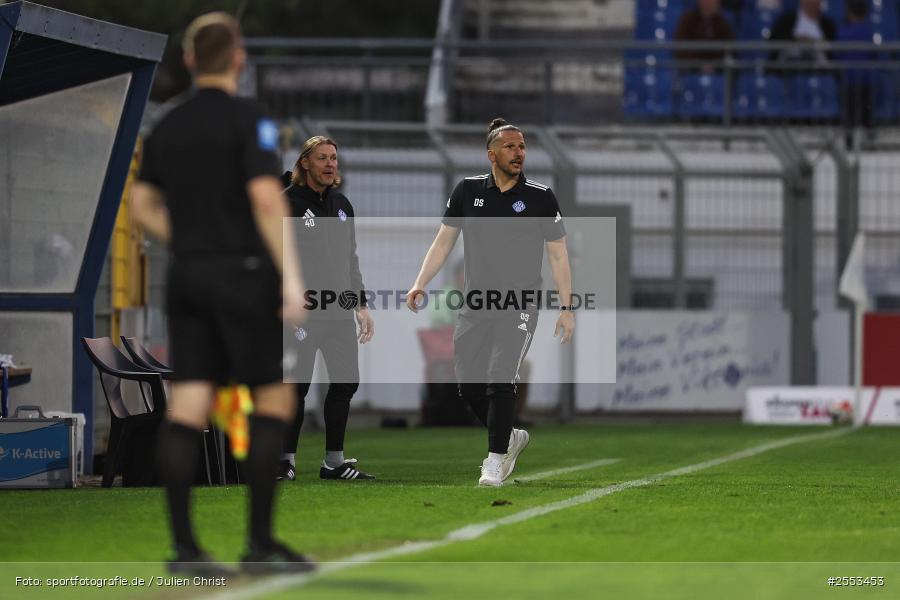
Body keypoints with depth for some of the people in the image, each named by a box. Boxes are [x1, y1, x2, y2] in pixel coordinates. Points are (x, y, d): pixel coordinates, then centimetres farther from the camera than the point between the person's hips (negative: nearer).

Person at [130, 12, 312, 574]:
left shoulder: (167, 127, 11)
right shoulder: (247, 118, -8)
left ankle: (184, 546, -3)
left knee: (188, 407, 1)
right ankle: (261, 543, 0)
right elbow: (267, 197, -17)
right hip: (244, 271, -6)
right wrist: (291, 276, -17)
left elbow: (143, 204, 17)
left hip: (187, 276, 6)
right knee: (273, 400, 3)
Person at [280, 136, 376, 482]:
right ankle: (286, 460, 2)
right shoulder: (288, 202, -5)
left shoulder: (342, 205, 17)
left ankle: (334, 462, 10)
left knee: (346, 382, 3)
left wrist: (361, 305, 19)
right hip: (302, 308, -7)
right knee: (298, 384, -7)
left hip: (339, 309, 7)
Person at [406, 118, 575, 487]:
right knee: (469, 385, 2)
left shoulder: (540, 197, -1)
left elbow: (558, 255, 3)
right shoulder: (468, 191, 4)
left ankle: (495, 460, -3)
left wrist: (566, 309, -1)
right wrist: (420, 284, -1)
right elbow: (443, 242, 11)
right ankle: (510, 438, 27)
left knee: (500, 381, -16)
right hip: (474, 305, 3)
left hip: (519, 307, -3)